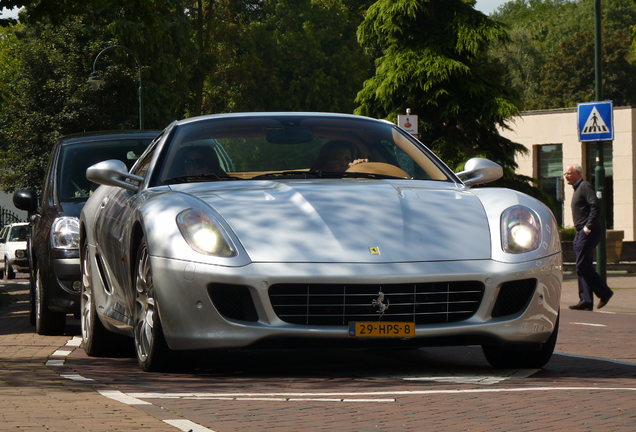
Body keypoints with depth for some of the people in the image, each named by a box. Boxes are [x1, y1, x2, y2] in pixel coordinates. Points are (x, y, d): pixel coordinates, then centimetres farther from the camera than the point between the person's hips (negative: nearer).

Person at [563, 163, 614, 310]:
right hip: (581, 233, 10)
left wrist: (588, 227, -21)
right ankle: (586, 301, 5)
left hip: (588, 233, -10)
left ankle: (604, 292, -4)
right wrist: (581, 230, 15)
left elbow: (595, 206, -19)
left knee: (582, 266, -13)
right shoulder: (577, 189, 22)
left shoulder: (585, 186, -8)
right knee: (583, 267, 6)